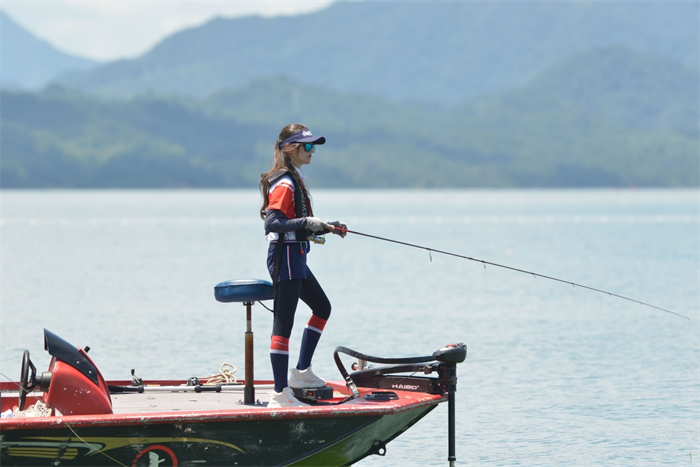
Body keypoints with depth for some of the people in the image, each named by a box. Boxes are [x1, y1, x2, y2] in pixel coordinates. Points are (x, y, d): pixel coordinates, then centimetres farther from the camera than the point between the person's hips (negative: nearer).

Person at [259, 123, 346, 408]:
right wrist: (307, 223, -33)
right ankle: (280, 394, -10)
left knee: (322, 307, 22)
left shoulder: (295, 179, 16)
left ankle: (301, 372, 29)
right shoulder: (284, 183, -16)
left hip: (295, 258, 11)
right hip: (285, 256, -11)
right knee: (283, 324, -10)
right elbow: (272, 222, -26)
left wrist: (326, 228, 15)